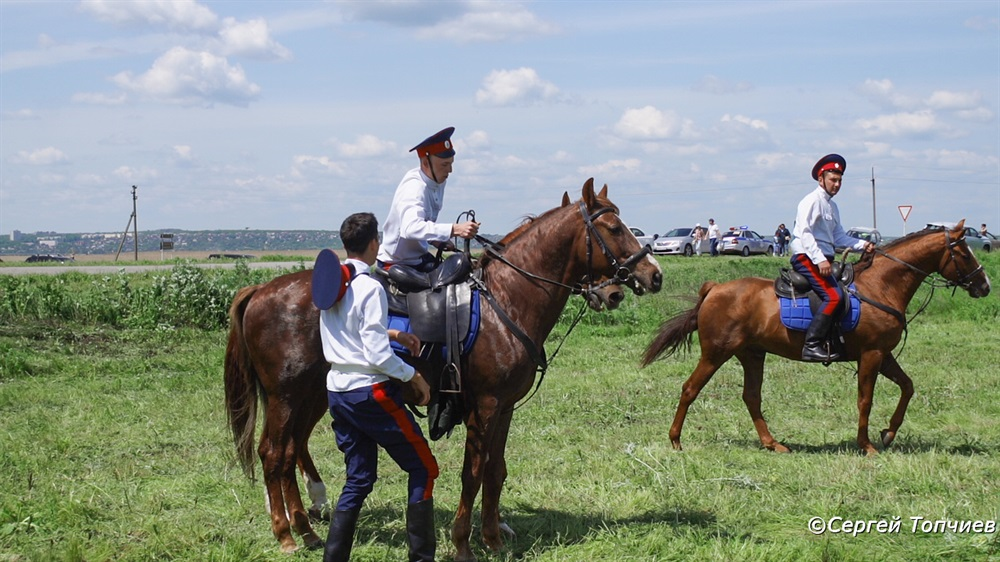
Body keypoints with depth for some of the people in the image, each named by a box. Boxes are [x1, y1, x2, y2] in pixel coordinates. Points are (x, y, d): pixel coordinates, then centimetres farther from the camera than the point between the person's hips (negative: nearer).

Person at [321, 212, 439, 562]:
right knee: (423, 468, 6)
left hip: (336, 391, 8)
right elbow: (378, 357, -21)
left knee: (359, 479, 15)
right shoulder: (370, 289, -18)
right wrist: (414, 375, -7)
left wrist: (392, 333, 20)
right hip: (370, 393, -8)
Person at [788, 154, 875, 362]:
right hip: (807, 258, -10)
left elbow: (838, 236, 20)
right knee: (834, 296, -23)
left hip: (823, 259, 10)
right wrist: (819, 259, -26)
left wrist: (862, 245, 4)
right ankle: (811, 345, -26)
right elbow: (804, 232, -18)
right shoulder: (812, 201, -8)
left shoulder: (832, 206, 21)